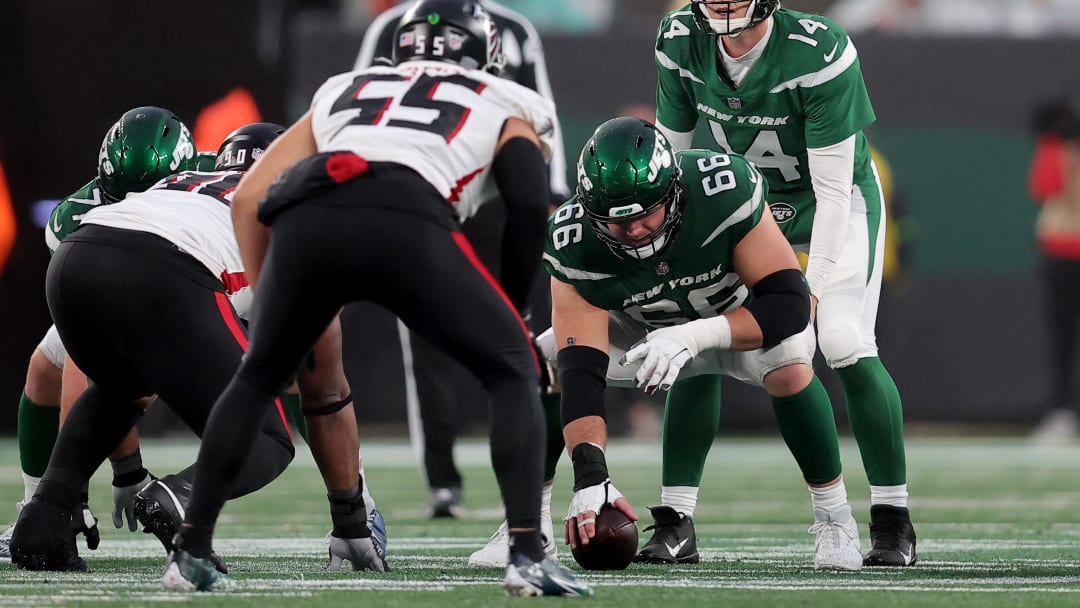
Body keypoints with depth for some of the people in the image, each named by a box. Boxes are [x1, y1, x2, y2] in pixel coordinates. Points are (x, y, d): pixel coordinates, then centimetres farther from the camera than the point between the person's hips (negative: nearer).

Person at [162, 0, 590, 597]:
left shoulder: (343, 91, 40)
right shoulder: (504, 106, 32)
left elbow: (249, 199, 32)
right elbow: (530, 209, 14)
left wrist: (267, 294, 40)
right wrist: (513, 308, 28)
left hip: (306, 218, 3)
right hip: (406, 222, -3)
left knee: (258, 376, 29)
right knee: (513, 370, 15)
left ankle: (190, 551, 25)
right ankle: (527, 556, 1)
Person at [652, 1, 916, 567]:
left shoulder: (819, 56, -31)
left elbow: (833, 188, -27)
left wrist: (812, 289, -29)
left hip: (836, 201, -4)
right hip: (748, 197, 4)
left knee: (844, 343, -21)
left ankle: (892, 520, -7)